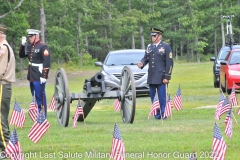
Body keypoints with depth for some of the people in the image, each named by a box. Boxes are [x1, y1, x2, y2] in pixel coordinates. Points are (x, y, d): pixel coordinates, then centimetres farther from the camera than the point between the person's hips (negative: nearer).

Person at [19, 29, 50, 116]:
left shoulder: (43, 47, -12)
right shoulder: (29, 46, 12)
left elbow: (47, 63, -17)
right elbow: (21, 55, 21)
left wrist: (44, 76, -21)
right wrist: (23, 45, 5)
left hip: (39, 77, -8)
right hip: (31, 76, 8)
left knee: (40, 96, -3)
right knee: (34, 96, 14)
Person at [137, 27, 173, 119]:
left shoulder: (166, 47, -1)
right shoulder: (149, 47, 15)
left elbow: (169, 63, -5)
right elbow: (145, 58, 14)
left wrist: (167, 77, -11)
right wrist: (142, 63, -12)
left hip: (161, 77, -6)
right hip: (151, 77, 6)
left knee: (162, 97, -5)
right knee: (153, 97, 7)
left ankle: (163, 115, 1)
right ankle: (157, 115, 15)